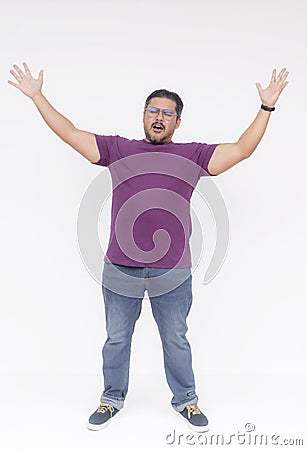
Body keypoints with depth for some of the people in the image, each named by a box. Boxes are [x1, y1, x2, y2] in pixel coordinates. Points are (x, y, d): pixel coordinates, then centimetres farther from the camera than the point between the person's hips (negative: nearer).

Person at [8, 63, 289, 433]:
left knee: (176, 341, 15)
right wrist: (37, 96, 7)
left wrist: (266, 107, -2)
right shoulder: (117, 149, 6)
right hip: (120, 269, 1)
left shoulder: (192, 155, 5)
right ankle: (112, 399, 36)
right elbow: (70, 134, 7)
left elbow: (241, 149, 2)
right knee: (117, 339, 15)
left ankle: (185, 400, 36)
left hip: (173, 272, 0)